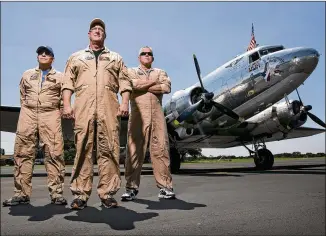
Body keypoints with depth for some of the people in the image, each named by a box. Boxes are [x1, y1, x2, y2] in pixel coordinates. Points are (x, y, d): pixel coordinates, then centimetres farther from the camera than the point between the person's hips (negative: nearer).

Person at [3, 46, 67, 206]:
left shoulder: (59, 77, 13)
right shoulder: (27, 74, 21)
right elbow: (22, 96, 22)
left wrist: (56, 112, 3)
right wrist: (27, 110, 13)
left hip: (50, 116, -3)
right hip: (28, 114, 3)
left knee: (54, 153, -12)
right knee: (22, 153, -3)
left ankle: (57, 193, -10)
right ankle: (22, 193, 1)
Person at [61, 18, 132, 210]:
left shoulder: (115, 58, 23)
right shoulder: (76, 57, 23)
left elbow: (125, 82, 12)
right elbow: (68, 82, 13)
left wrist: (125, 102, -4)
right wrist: (67, 104, -2)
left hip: (109, 108, 0)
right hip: (83, 107, 0)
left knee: (109, 149, -6)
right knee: (83, 149, -5)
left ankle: (108, 193, -2)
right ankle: (81, 194, -1)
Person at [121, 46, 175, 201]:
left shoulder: (160, 72, 21)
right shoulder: (131, 71, 17)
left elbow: (167, 87, -1)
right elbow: (134, 84, -7)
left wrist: (144, 86, -2)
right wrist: (154, 81, 2)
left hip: (157, 114, 2)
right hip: (138, 114, -1)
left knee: (161, 149, -3)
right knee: (135, 150, -4)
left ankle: (165, 187, 0)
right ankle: (131, 188, 1)